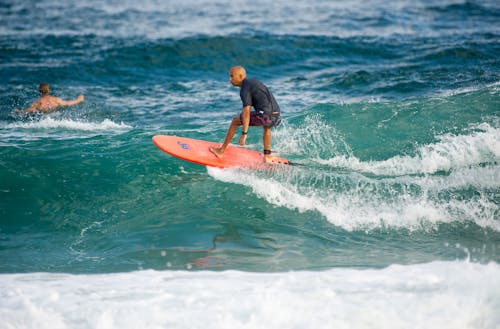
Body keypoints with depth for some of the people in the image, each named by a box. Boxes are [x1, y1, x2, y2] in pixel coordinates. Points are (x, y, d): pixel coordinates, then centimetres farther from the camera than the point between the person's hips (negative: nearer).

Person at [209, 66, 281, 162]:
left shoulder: (245, 89, -4)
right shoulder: (253, 81, 24)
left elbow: (246, 111, -13)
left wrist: (244, 134, -17)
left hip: (266, 115, -8)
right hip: (277, 117, 8)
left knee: (235, 121, 10)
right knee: (266, 126, 42)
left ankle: (221, 151, 16)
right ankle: (267, 156, 39)